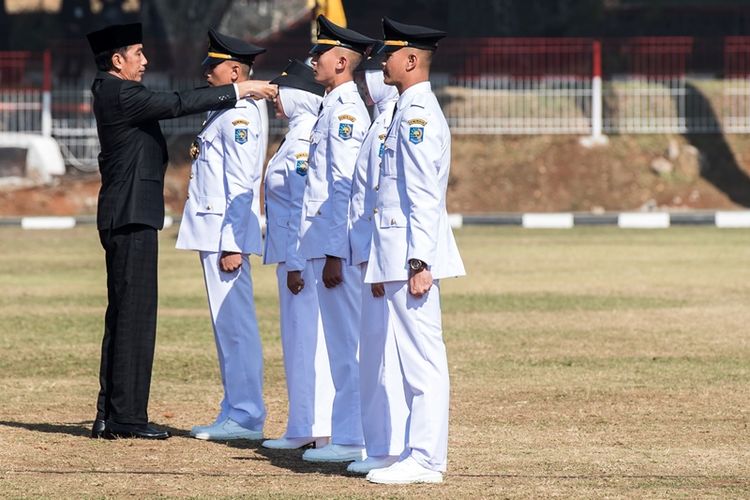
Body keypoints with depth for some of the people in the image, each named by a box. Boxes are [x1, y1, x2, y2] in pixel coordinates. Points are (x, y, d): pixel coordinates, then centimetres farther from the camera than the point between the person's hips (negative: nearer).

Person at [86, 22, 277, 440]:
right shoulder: (119, 95, -15)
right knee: (134, 315, -8)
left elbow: (171, 105, 15)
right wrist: (239, 91, -18)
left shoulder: (115, 93, 16)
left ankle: (111, 416, 15)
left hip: (127, 217, 11)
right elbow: (177, 104, -21)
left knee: (125, 315, 12)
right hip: (132, 217, -11)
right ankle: (127, 416, -7)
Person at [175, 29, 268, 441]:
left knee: (234, 325, -8)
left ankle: (246, 417, -6)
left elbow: (241, 183, -18)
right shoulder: (224, 113, 17)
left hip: (226, 233, -10)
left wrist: (232, 244, -21)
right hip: (212, 232, 10)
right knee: (228, 325, 12)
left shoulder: (240, 115, -13)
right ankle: (235, 412, 15)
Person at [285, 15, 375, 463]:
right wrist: (300, 260, 22)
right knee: (340, 347, 11)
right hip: (325, 248, 10)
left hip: (340, 248, -10)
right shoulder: (333, 108, 18)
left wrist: (334, 255, -21)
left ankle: (352, 440, -6)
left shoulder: (346, 110, -13)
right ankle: (347, 437, 15)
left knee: (347, 346, -7)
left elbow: (344, 188, -18)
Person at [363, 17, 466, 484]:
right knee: (410, 357, 11)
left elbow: (424, 196, -19)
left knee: (421, 358, -8)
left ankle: (425, 460, -8)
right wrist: (384, 267, 23)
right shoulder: (410, 111, 18)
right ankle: (419, 453, 14)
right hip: (399, 256, 10)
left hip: (412, 255, -10)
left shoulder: (417, 114, -13)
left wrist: (419, 263, -23)